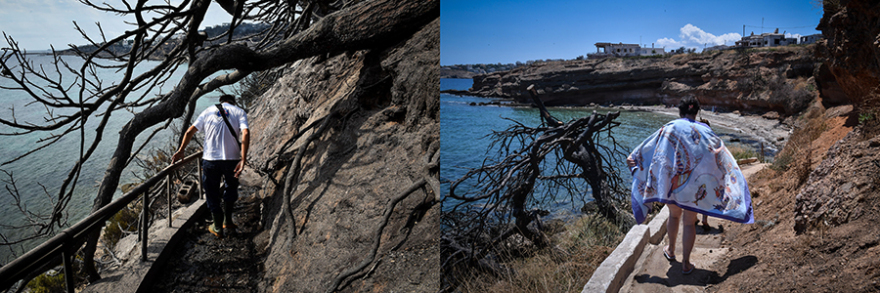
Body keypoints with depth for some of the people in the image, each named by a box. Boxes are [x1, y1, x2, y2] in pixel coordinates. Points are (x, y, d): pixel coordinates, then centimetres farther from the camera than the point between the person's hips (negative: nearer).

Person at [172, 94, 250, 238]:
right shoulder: (239, 112, 5)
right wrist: (243, 160, -17)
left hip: (210, 159, 1)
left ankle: (218, 227, 21)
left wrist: (180, 151, 15)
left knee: (212, 194, 13)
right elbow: (245, 134, -12)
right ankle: (227, 221, 30)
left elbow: (190, 131, 7)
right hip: (231, 159, 0)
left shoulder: (208, 111, 12)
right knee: (230, 188, 24)